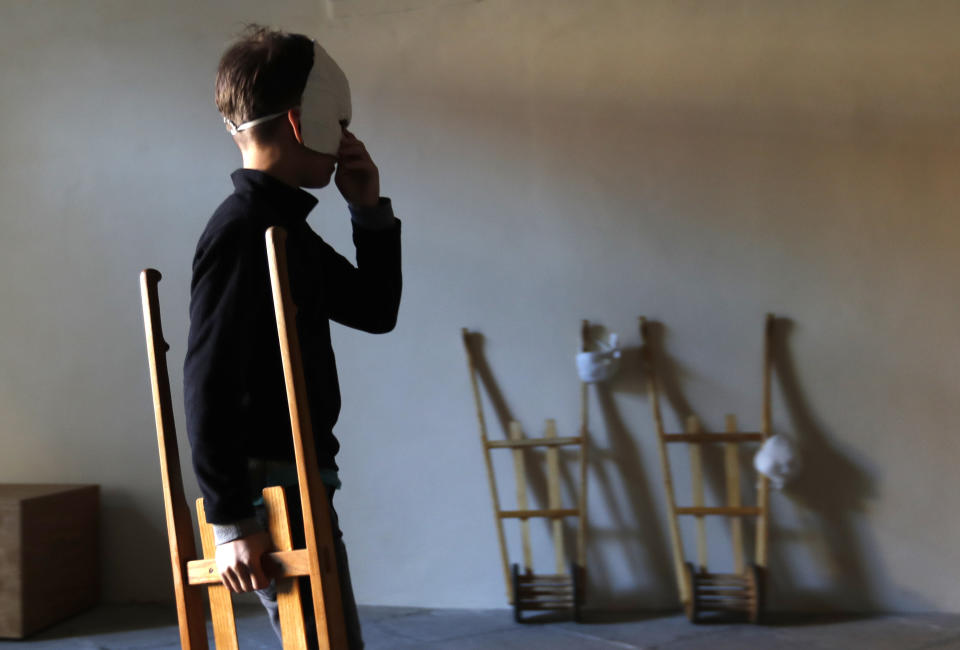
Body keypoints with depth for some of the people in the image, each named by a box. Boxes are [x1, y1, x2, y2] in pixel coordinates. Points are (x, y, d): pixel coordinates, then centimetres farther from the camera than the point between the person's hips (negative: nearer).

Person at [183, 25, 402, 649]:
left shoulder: (290, 228, 14)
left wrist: (371, 212, 9)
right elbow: (208, 381, -22)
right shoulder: (242, 230, -17)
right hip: (272, 492, -10)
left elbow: (376, 310, 21)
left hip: (299, 486, 10)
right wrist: (231, 520, -22)